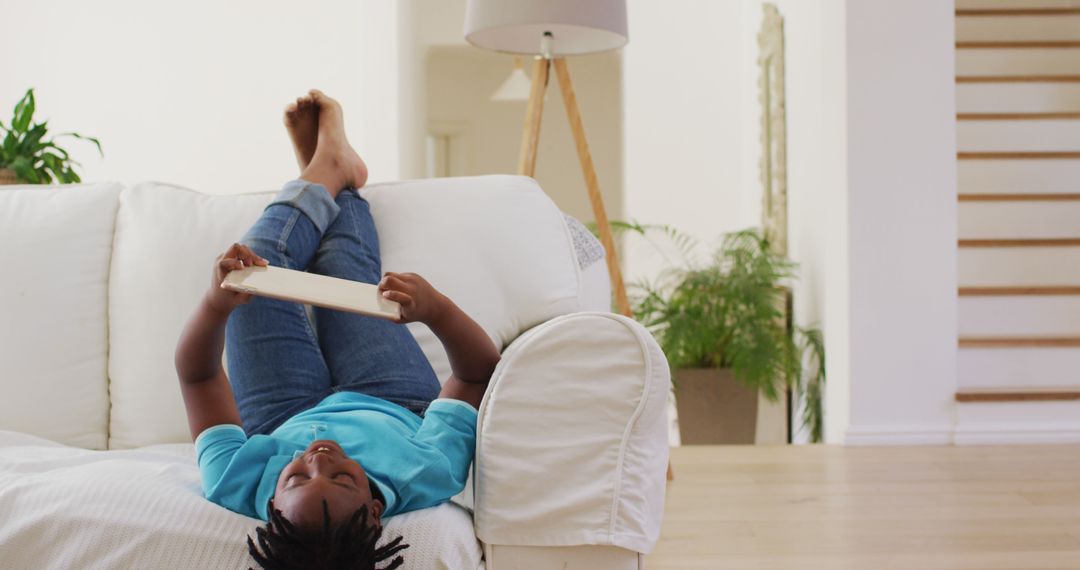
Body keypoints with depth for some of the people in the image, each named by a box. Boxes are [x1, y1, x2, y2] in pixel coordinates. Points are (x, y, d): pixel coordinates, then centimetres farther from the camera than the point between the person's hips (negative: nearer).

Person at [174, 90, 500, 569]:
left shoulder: (239, 488, -46)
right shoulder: (426, 482, -49)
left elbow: (197, 373, -30)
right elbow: (481, 370, -36)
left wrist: (216, 303, -49)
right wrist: (437, 310, -55)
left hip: (284, 419, 0)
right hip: (401, 411, 0)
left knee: (258, 259, 0)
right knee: (344, 264, 7)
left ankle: (328, 167, 31)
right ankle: (335, 177, 42)